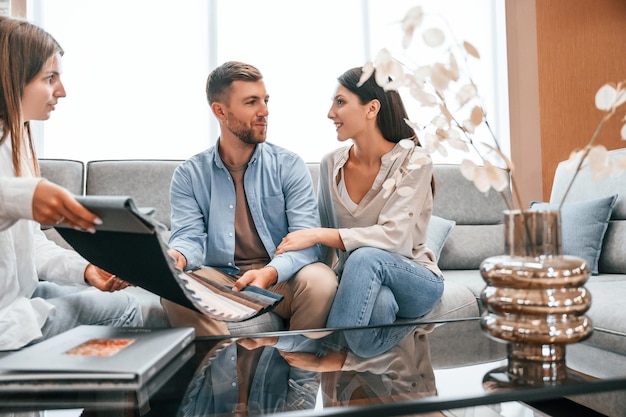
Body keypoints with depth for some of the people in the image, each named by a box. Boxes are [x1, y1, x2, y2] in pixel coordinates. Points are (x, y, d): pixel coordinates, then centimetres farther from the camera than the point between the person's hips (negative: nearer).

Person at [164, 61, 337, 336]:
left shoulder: (289, 166, 0)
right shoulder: (189, 175, 4)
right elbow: (189, 236, -4)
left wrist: (269, 273, -30)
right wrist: (177, 256, -30)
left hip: (280, 281, 0)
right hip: (220, 279, 0)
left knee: (320, 280, -30)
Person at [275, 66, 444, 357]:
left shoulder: (413, 161, -11)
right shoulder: (331, 164, 3)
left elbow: (394, 237, -24)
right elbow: (325, 246, 10)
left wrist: (317, 235, -29)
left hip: (415, 281, -1)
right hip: (357, 280, 1)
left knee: (365, 258, -36)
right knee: (379, 305, -37)